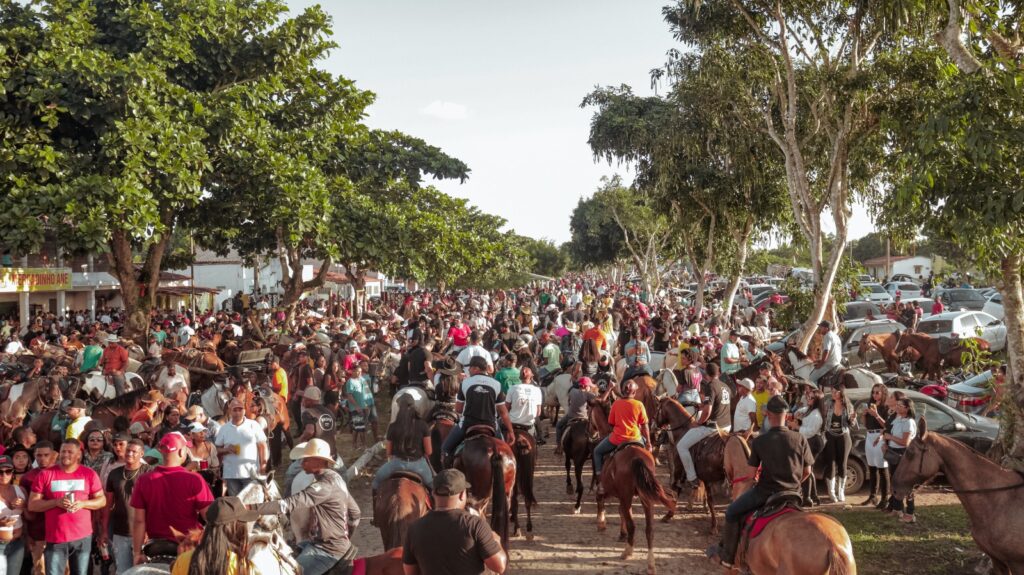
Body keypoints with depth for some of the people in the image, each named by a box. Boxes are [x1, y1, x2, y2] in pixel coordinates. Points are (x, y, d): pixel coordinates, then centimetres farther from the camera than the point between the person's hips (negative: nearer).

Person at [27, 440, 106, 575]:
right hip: (55, 538, -1)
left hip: (83, 536, 1)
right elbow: (32, 505, -1)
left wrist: (83, 503, -12)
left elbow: (102, 500, 6)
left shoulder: (89, 474, 2)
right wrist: (56, 502, -16)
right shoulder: (46, 474, -1)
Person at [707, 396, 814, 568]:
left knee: (732, 512, 14)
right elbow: (807, 472, 0)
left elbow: (751, 469, -1)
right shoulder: (800, 439, -7)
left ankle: (728, 555, 20)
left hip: (766, 492, -3)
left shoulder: (759, 441, -11)